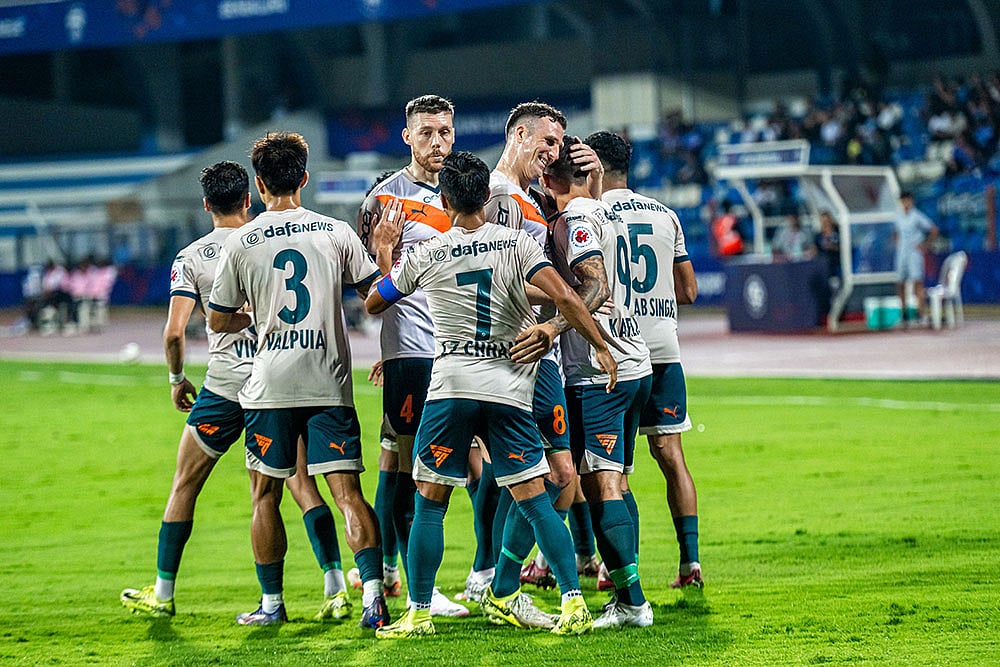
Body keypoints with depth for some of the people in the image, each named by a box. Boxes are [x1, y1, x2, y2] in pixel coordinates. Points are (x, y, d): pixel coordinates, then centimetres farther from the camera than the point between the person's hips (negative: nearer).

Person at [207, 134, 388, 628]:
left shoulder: (240, 243, -1)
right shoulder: (337, 233, 1)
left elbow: (218, 321, 6)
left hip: (270, 385, -1)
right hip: (329, 382, 1)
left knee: (265, 495, 12)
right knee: (348, 492, -2)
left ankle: (271, 602, 16)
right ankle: (372, 591, -16)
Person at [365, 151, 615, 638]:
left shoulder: (423, 256, 3)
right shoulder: (515, 244, 1)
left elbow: (373, 303, 18)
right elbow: (564, 297, -10)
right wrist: (600, 346, -2)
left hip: (451, 385, -1)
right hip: (509, 387, 1)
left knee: (430, 502, 8)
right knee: (534, 500, 4)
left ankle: (419, 613, 8)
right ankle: (574, 602, -2)